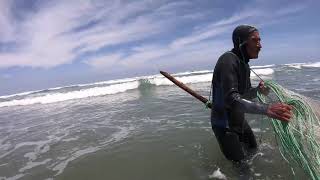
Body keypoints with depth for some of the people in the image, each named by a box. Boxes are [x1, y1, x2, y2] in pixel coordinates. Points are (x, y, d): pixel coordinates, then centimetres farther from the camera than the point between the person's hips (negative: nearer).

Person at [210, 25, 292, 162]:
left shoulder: (244, 64, 8)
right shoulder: (228, 60, -22)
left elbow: (243, 95, 12)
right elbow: (231, 98, -34)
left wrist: (257, 90, -9)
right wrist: (266, 109, -43)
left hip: (239, 120, 10)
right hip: (224, 124, -9)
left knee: (253, 152, 24)